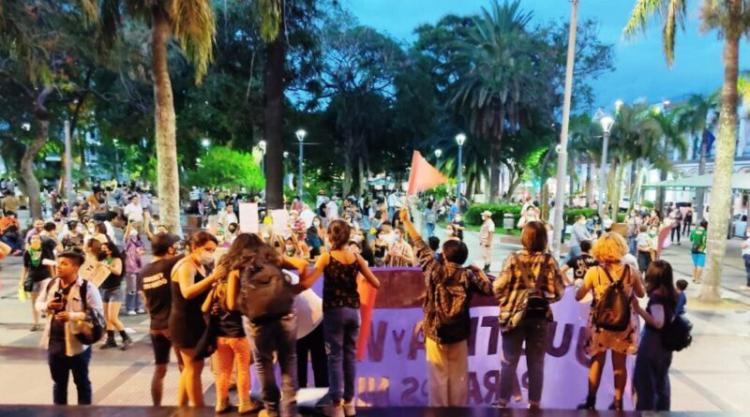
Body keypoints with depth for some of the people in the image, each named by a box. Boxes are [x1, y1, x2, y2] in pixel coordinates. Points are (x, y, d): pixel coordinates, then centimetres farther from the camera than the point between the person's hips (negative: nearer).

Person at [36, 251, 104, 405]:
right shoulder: (51, 284, 4)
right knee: (58, 382, 20)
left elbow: (97, 313, -16)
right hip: (54, 342, 6)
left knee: (81, 382, 10)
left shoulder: (87, 287, -16)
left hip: (77, 343, -5)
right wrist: (47, 306, -8)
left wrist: (72, 316, -27)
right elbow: (38, 303, 16)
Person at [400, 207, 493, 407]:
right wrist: (479, 271, 10)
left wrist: (406, 221, 10)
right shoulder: (468, 275, -6)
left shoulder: (434, 270, -6)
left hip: (435, 332, 0)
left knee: (438, 376, 8)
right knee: (458, 376, 12)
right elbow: (489, 289, -5)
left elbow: (421, 246, 1)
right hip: (458, 334, 0)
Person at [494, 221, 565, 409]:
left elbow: (499, 288, -12)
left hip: (514, 315, -1)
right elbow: (557, 292, -7)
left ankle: (503, 401, 14)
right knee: (536, 362, 13)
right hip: (539, 316, 1)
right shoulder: (549, 261, -6)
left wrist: (508, 299, 10)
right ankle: (534, 403, 18)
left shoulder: (514, 259, -10)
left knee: (509, 361, 9)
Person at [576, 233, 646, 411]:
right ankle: (618, 403, 26)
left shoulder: (594, 272, -14)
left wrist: (584, 285, 11)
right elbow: (641, 294, 10)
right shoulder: (631, 272, -8)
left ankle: (591, 402, 21)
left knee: (597, 362, 14)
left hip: (600, 324, -1)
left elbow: (578, 296, -7)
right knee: (620, 364, 16)